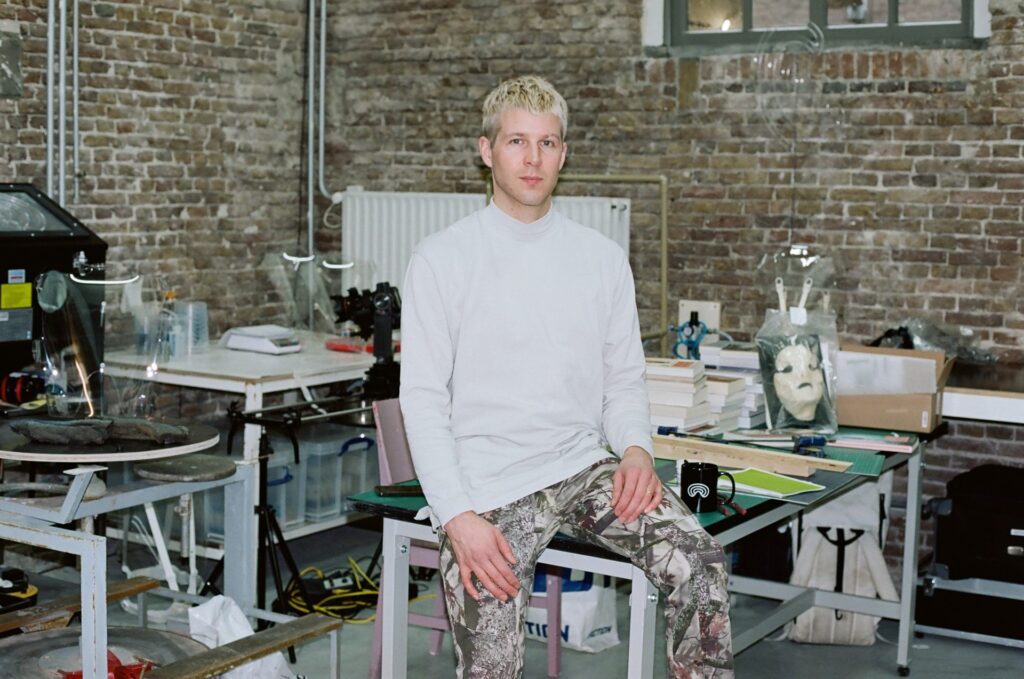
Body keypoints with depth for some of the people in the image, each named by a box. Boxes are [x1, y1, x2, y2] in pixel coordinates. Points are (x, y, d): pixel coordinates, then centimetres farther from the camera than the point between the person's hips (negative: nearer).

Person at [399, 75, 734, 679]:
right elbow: (423, 401, -5)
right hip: (487, 490, -3)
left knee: (699, 563, -21)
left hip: (584, 468, 3)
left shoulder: (602, 258, 10)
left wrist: (637, 449, -8)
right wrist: (458, 517, -16)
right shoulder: (444, 260, -1)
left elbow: (624, 379, 14)